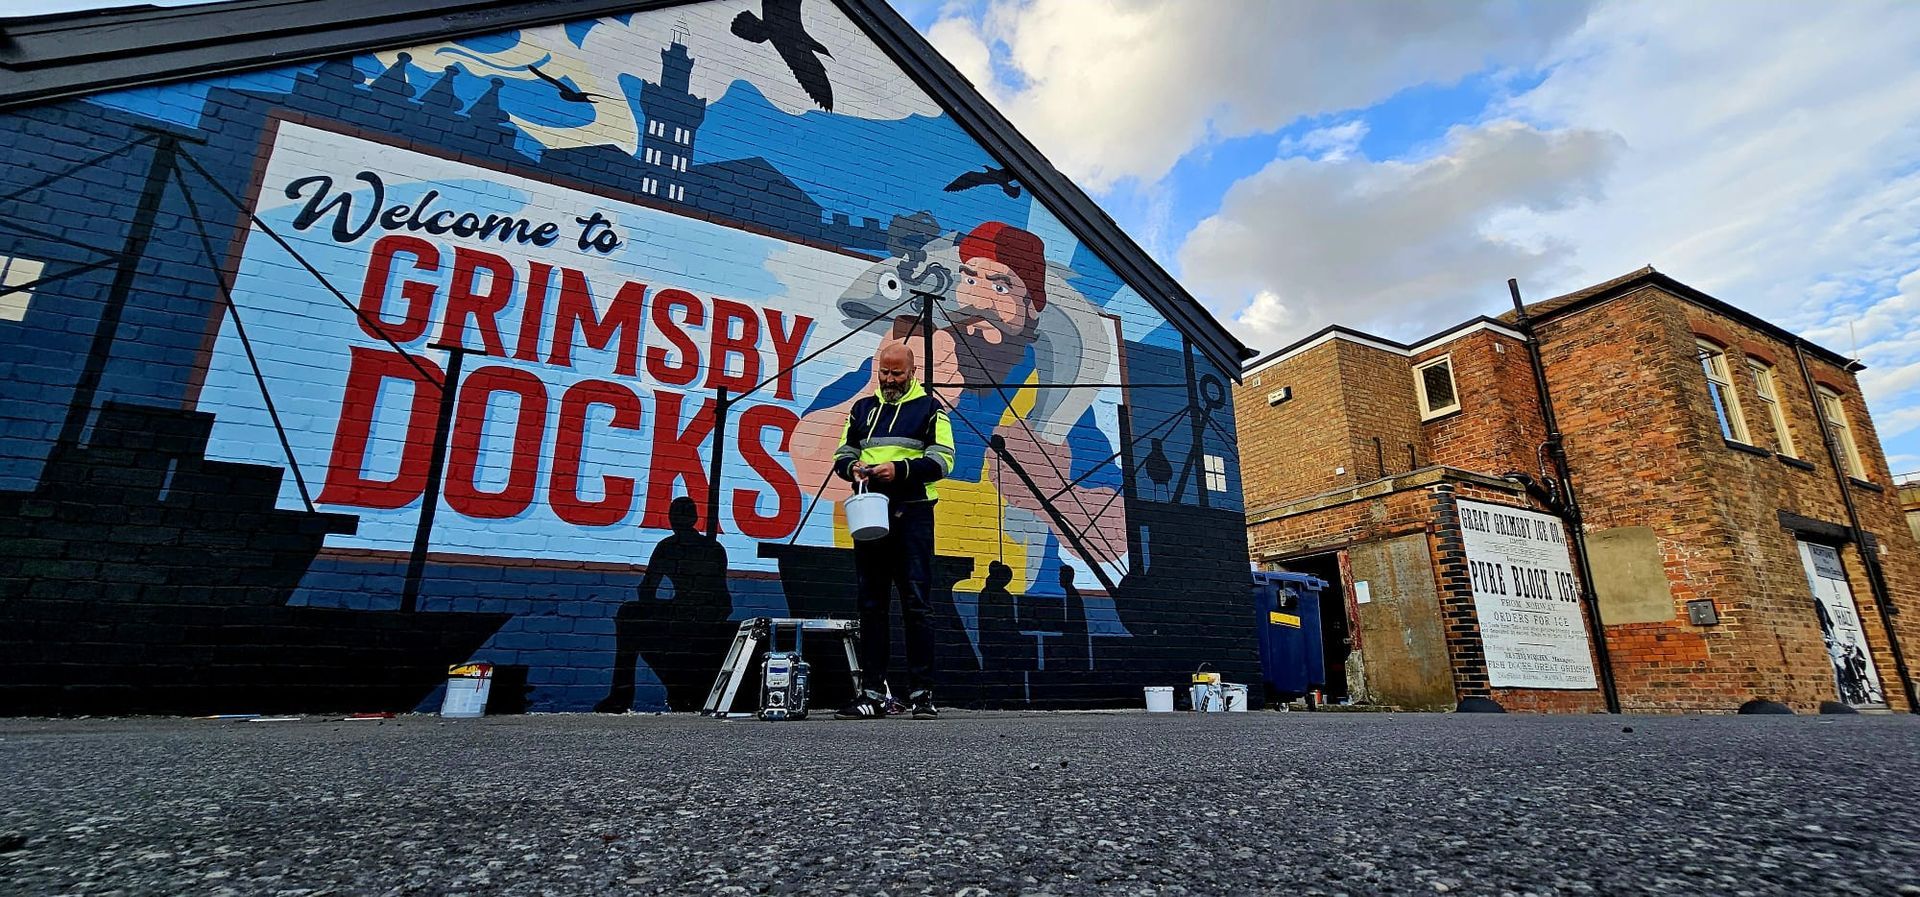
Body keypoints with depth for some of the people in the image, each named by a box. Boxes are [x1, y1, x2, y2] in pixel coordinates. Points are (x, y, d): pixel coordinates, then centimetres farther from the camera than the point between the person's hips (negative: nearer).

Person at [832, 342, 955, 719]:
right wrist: (853, 468, -4)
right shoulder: (863, 409, 19)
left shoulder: (930, 408, 6)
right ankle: (872, 692, 11)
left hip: (912, 515, -4)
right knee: (872, 604, 5)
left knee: (917, 604, -4)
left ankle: (922, 692, 2)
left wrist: (901, 469, -17)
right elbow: (842, 455, 19)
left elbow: (942, 459, -3)